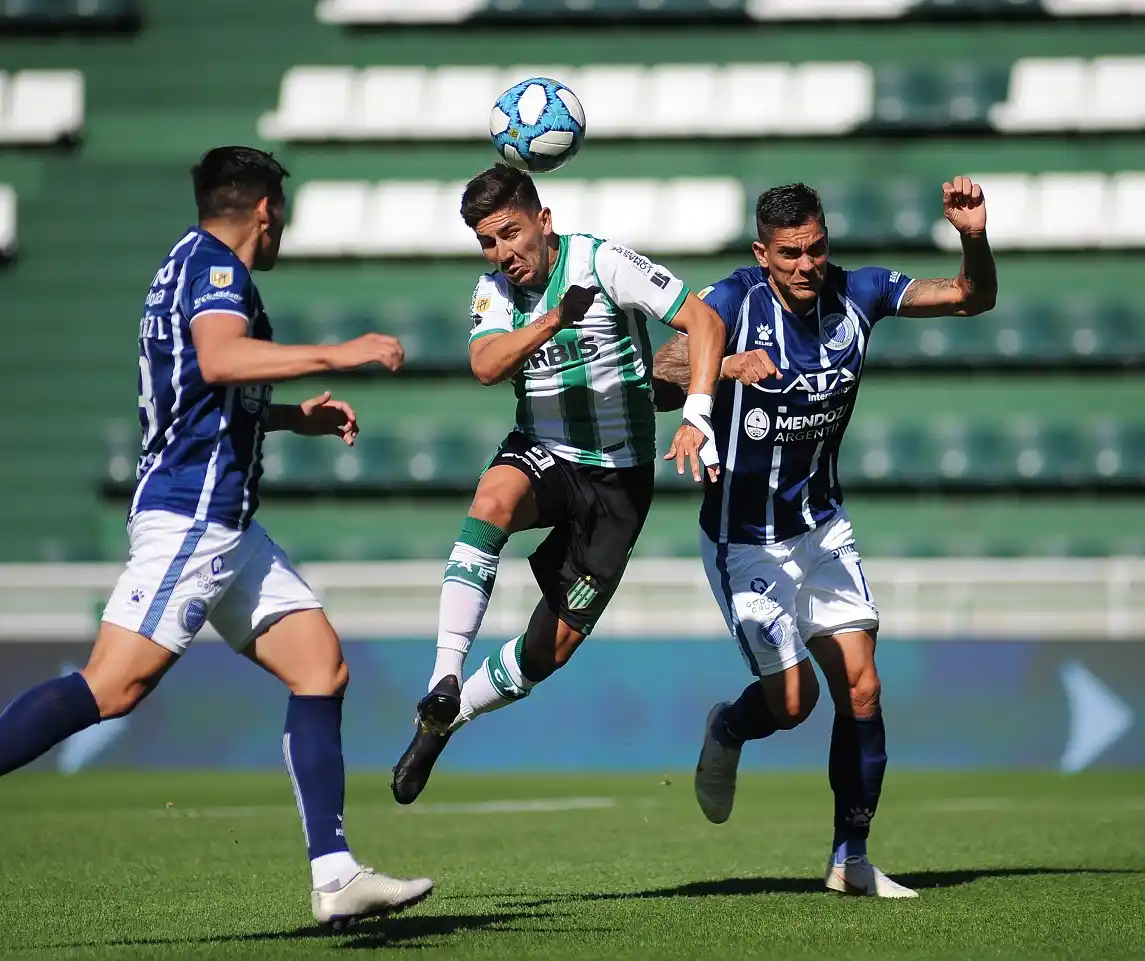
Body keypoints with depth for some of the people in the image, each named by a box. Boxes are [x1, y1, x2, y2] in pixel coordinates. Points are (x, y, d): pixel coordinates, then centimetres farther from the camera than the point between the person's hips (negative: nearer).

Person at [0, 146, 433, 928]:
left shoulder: (196, 265, 22)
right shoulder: (213, 262, -7)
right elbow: (219, 359, -29)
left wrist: (296, 417, 36)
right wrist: (336, 356, -24)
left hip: (224, 525, 10)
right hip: (191, 513, -10)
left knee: (322, 666, 4)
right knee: (115, 685, -18)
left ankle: (335, 876, -1)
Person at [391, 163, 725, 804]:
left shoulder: (602, 263, -15)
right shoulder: (496, 290, -1)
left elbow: (703, 321, -19)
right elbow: (486, 366, -20)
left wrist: (697, 417, -31)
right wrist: (556, 319, -36)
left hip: (618, 477, -2)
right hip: (541, 455, 2)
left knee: (556, 643, -6)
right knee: (495, 497, -36)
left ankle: (441, 724, 17)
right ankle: (444, 683, -37)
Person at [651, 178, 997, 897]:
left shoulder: (856, 293, -6)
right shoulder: (735, 302, -18)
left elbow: (975, 298, -1)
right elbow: (658, 384, -30)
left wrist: (974, 236, -21)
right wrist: (725, 367, -48)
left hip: (822, 527, 4)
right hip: (744, 538, -4)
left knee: (861, 690, -3)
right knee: (793, 698, -7)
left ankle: (851, 859, 8)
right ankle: (726, 734, 29)